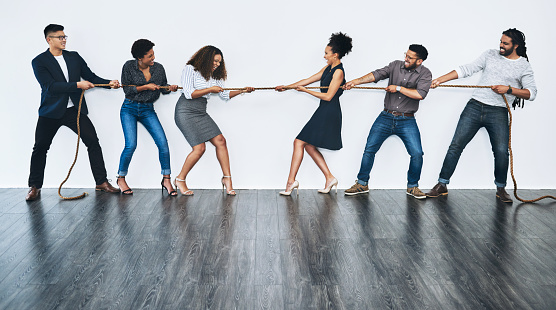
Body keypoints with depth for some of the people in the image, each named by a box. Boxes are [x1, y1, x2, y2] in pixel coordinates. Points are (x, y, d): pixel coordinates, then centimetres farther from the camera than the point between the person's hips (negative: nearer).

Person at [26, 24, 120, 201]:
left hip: (74, 109, 3)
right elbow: (50, 86, -16)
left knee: (93, 141, -5)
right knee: (40, 148, -1)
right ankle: (34, 187, 15)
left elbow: (90, 76, 12)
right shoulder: (39, 62, -5)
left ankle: (101, 182, 3)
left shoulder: (74, 57, 9)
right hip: (51, 112, -3)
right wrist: (78, 85, -21)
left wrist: (109, 83, -6)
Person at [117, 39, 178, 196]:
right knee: (131, 145, -14)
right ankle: (121, 178, 9)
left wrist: (170, 88, -12)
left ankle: (166, 180, 2)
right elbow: (127, 90, -8)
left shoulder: (158, 68, -1)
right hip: (129, 109, -3)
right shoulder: (129, 67, -8)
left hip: (148, 110, 3)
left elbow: (163, 88, 9)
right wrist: (145, 87, -17)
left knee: (163, 143, -11)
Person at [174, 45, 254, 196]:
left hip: (201, 113, 7)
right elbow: (189, 94, -16)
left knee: (220, 141, -5)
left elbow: (225, 95, 18)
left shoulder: (214, 76, 13)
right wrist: (210, 89, -15)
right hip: (185, 112, -7)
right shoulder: (190, 69, -7)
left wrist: (242, 90, 7)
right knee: (199, 148, -16)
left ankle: (227, 178, 3)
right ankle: (180, 180, 2)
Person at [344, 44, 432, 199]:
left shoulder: (425, 74, -2)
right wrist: (356, 81, -16)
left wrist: (398, 88, -14)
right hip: (386, 117, 2)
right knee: (369, 149, 0)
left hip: (407, 121, -2)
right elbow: (377, 74, -5)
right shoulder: (396, 65, 4)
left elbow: (420, 94, -18)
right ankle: (362, 184, 15)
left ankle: (412, 186, 10)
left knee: (417, 153, -12)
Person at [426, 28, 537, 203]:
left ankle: (501, 189, 14)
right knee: (456, 146, -2)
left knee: (501, 151, -10)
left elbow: (531, 93, -1)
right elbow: (466, 70, 9)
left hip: (498, 112, -2)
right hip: (475, 107, 2)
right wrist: (440, 79, 3)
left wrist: (508, 89, -15)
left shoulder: (524, 66, 5)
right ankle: (442, 185, 6)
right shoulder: (490, 55, 11)